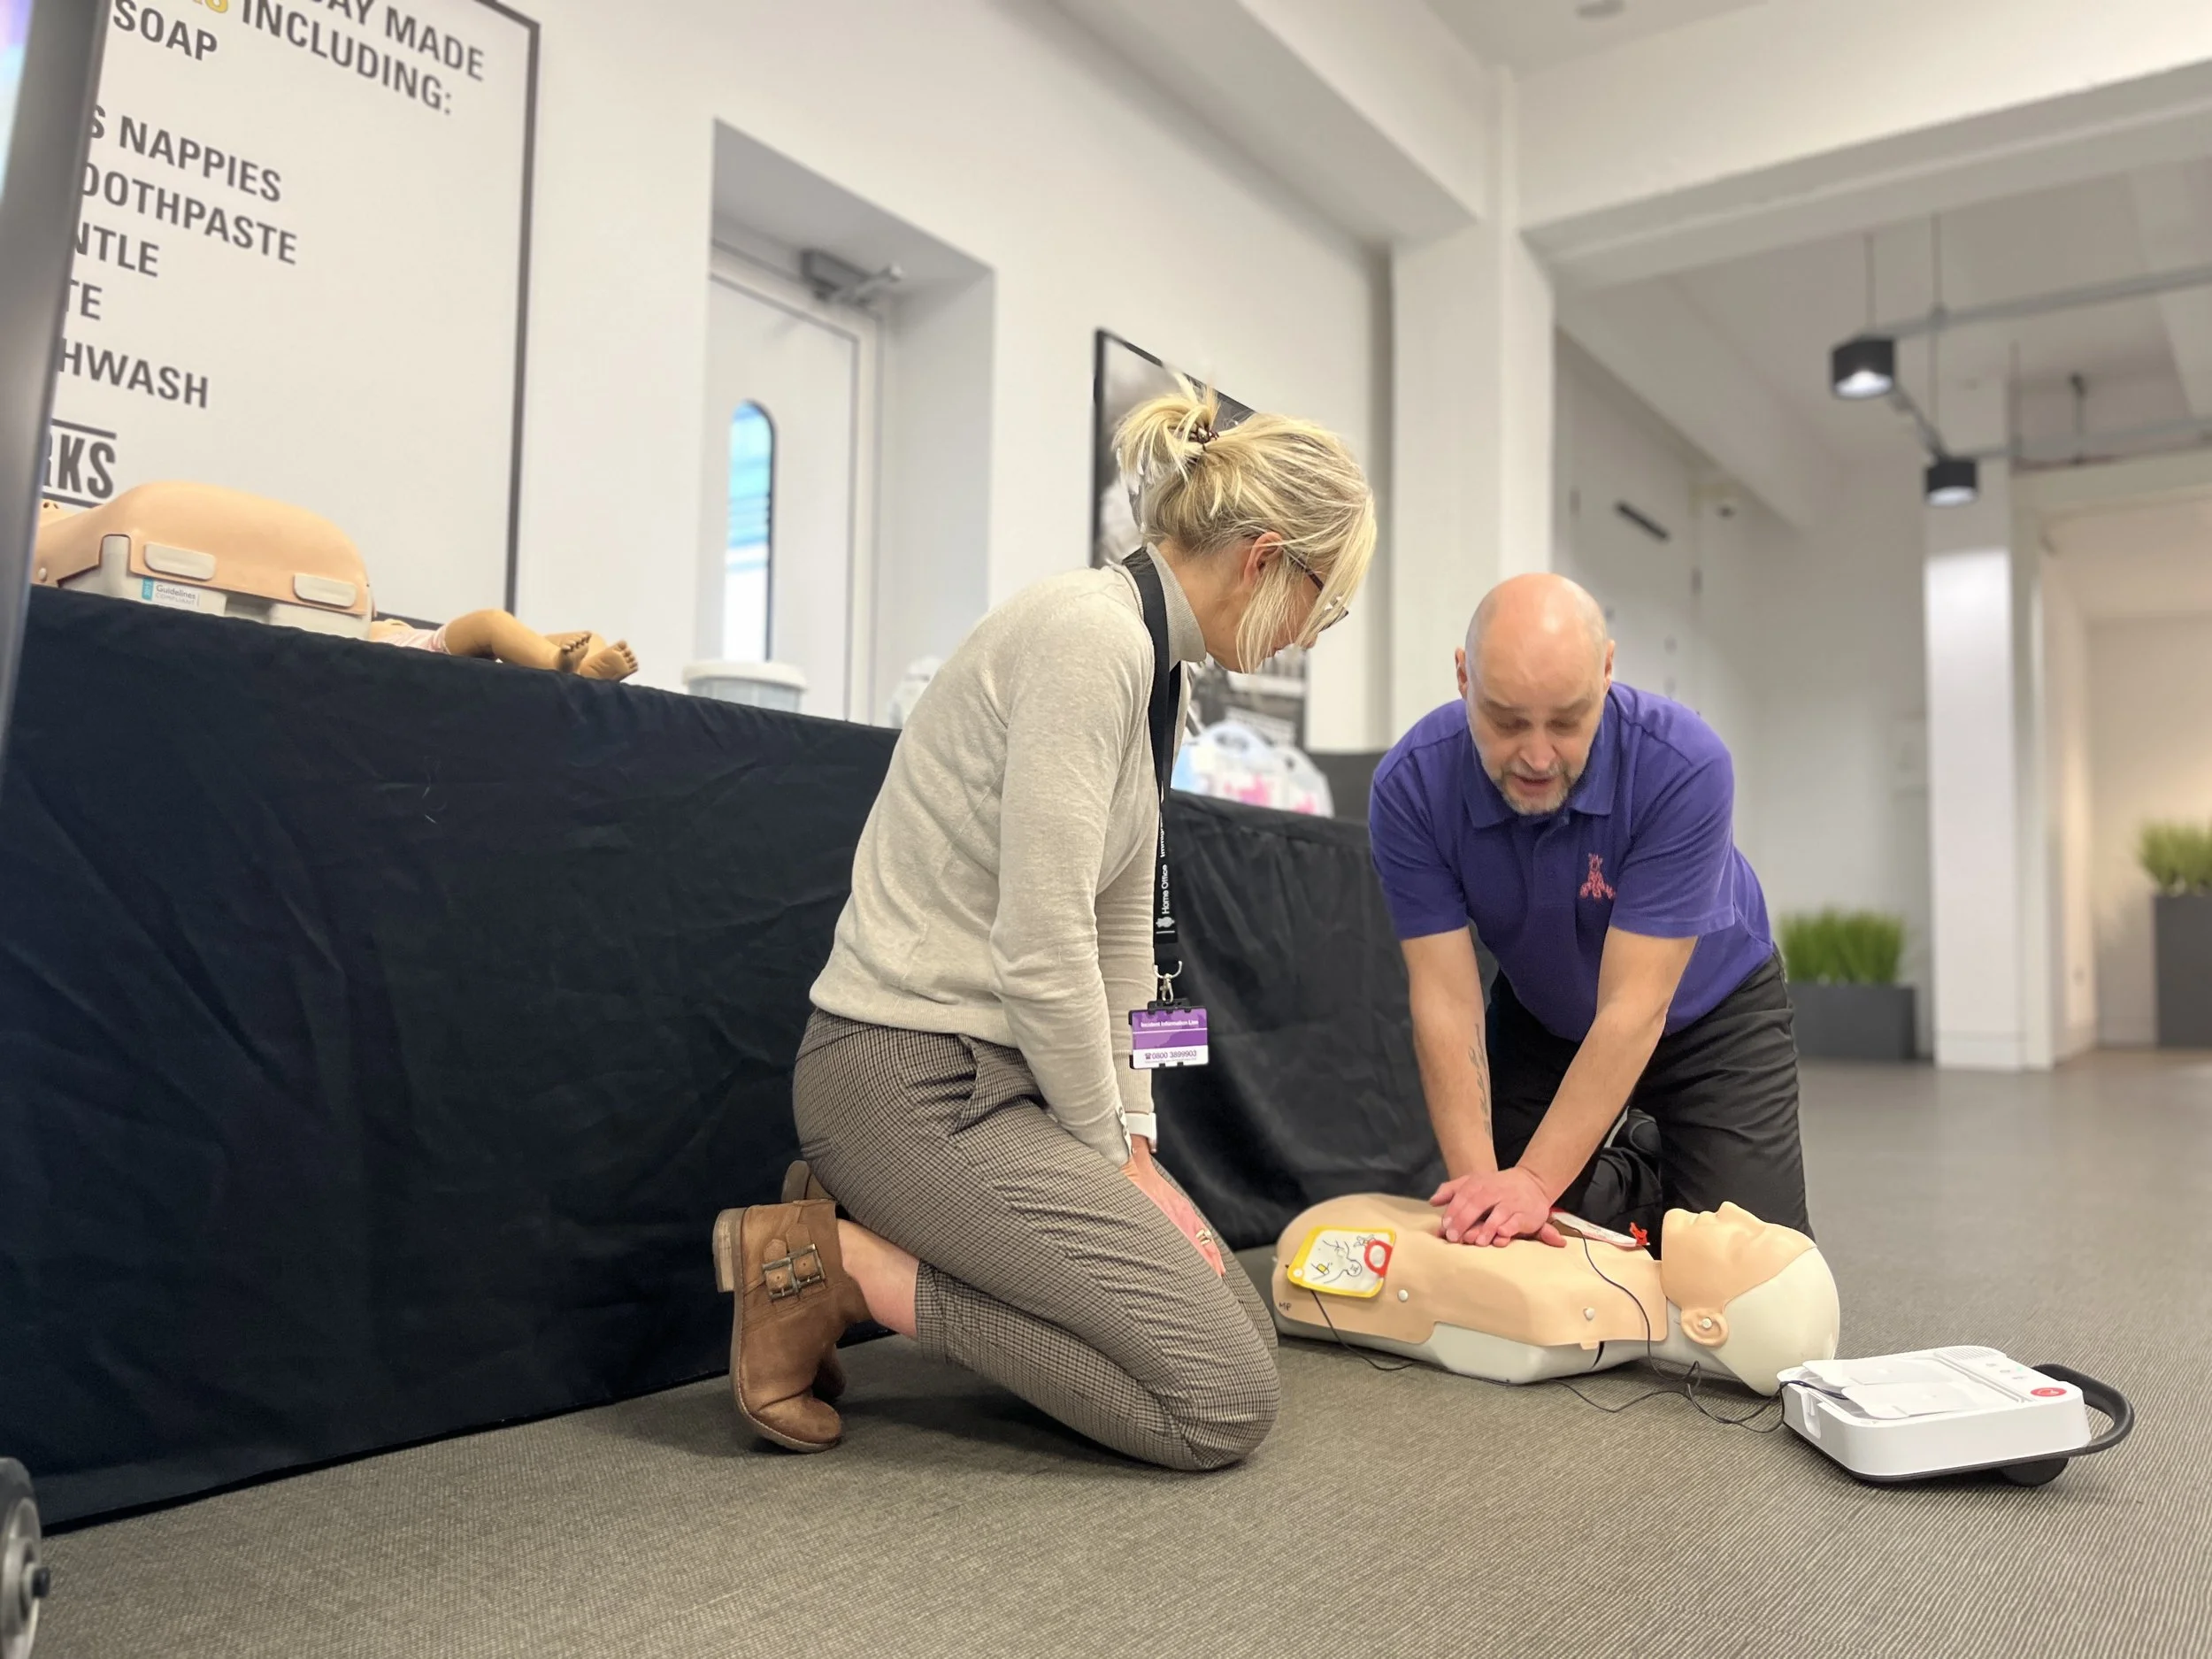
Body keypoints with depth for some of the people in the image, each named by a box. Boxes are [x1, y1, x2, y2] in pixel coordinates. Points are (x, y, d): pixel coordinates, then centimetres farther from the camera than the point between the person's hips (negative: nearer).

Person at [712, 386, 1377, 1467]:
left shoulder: (1137, 658, 13)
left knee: (1240, 1327, 10)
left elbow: (1119, 934, 14)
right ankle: (833, 1260, -4)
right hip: (912, 1078, -10)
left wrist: (1130, 1141, 11)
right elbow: (1041, 950, -22)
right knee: (1224, 1401, -12)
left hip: (993, 1072, 10)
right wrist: (1107, 1154, -8)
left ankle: (874, 1225, 12)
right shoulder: (1091, 634, -18)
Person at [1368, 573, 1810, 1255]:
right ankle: (1631, 1180, 28)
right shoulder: (1410, 786, -28)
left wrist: (1536, 1180, -38)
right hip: (1541, 1020, 2)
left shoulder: (1685, 765, -35)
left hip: (1708, 1012, -2)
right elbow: (1446, 998, -26)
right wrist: (1478, 1177, -35)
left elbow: (1633, 1007, -34)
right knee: (1498, 1242, 0)